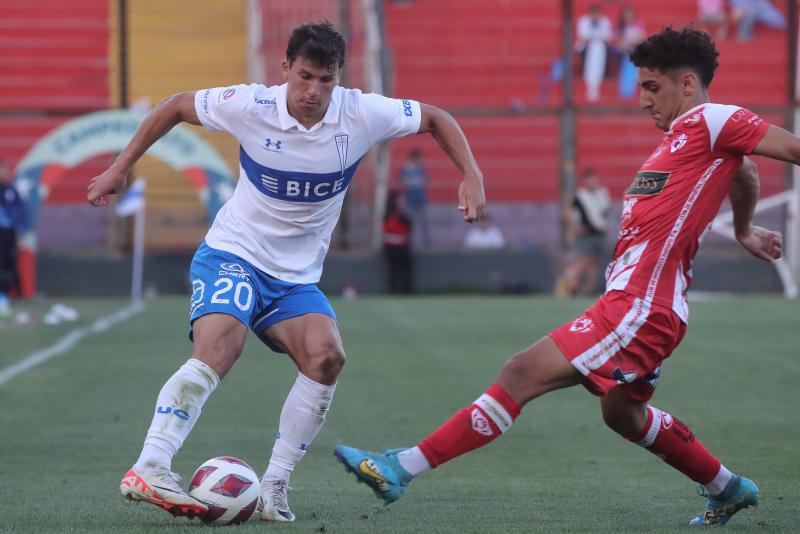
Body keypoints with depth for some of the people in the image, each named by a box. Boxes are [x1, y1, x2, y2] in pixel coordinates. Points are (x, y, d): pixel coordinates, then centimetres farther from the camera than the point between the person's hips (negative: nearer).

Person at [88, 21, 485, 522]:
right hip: (232, 255, -3)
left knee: (327, 355, -24)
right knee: (218, 349, -31)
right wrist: (121, 168, 5)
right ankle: (148, 470, -39)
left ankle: (274, 486, -15)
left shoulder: (362, 115, -10)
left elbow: (436, 118, 5)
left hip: (297, 279, 3)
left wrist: (472, 176, -8)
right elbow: (176, 106, 3)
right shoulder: (250, 106, -14)